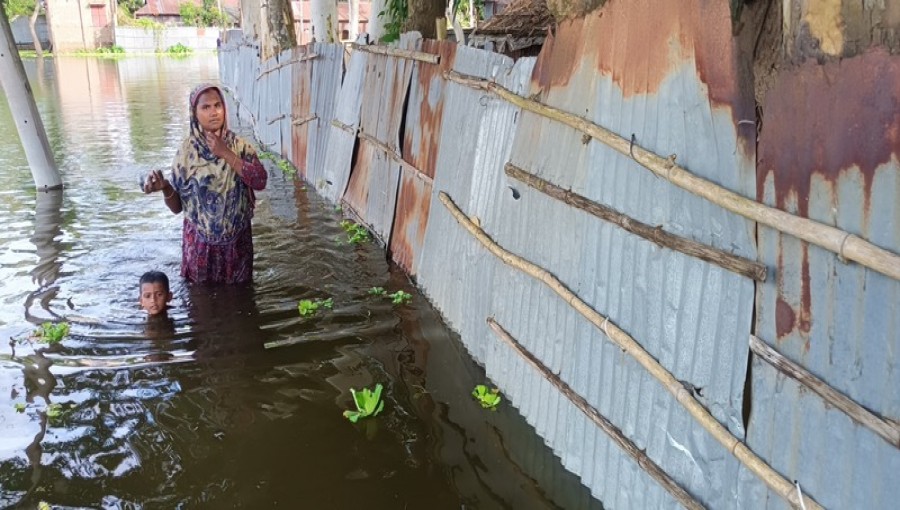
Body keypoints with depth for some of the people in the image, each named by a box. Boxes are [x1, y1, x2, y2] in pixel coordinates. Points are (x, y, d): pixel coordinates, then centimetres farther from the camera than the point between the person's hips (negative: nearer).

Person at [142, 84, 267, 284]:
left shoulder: (240, 145, -5)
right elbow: (177, 206, -4)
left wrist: (226, 154, -23)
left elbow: (260, 181, -21)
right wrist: (165, 188, -26)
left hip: (236, 240, 1)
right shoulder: (187, 151, -8)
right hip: (200, 242, -1)